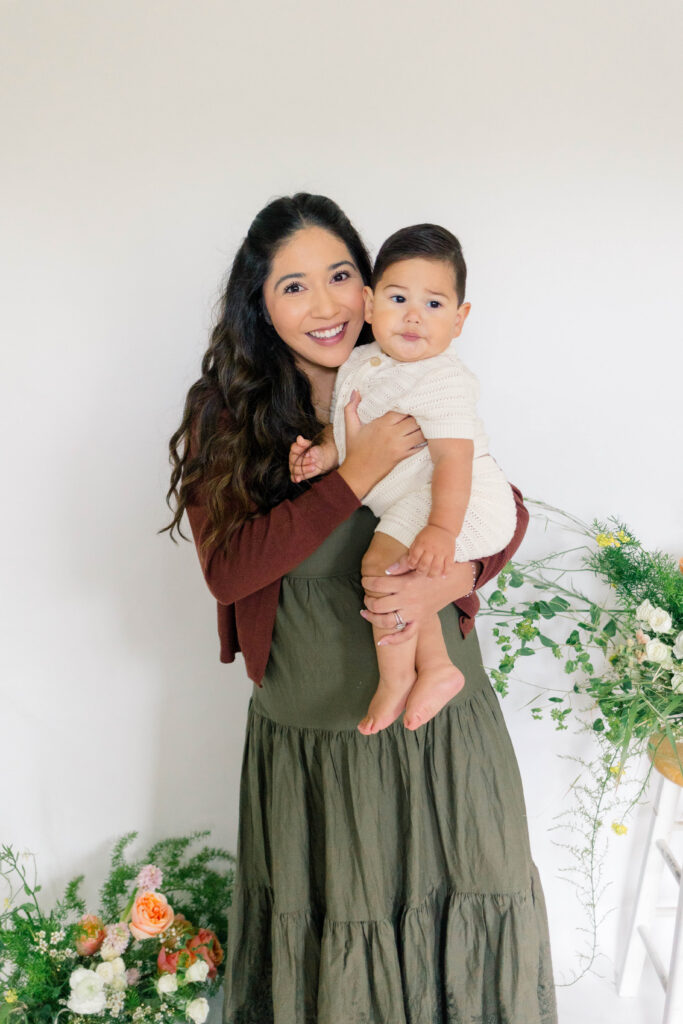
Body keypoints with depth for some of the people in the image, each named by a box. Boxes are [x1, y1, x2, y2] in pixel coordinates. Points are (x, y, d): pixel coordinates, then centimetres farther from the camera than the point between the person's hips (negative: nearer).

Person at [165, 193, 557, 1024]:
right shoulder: (225, 417, -7)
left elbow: (506, 509, 4)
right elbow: (226, 570, -17)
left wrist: (456, 576, -18)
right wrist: (357, 475, -23)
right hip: (311, 733, -1)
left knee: (461, 913, 18)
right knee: (328, 940, 16)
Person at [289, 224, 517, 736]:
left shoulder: (444, 380, -19)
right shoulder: (358, 363, 8)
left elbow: (453, 455, -28)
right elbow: (345, 424, 18)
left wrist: (441, 528, -39)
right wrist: (325, 453, -5)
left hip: (457, 502, -10)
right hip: (405, 501, 10)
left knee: (383, 562, -20)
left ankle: (395, 678, -5)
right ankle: (436, 667, 23)